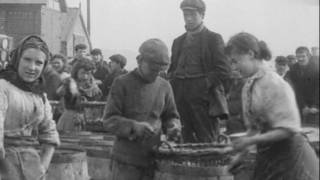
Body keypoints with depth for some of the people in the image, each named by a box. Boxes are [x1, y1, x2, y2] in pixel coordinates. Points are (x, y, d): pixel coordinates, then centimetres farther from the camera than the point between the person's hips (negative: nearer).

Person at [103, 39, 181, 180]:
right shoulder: (122, 84, -4)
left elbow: (170, 116, 19)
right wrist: (134, 127, -23)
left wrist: (172, 127, -5)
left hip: (153, 158, 4)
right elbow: (109, 120, -8)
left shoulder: (164, 86, 9)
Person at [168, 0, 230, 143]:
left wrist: (205, 84, -13)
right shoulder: (178, 41, 20)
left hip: (204, 99, -5)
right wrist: (173, 85, 2)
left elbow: (224, 71, -6)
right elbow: (171, 70, 20)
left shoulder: (214, 38, 2)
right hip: (180, 98, 5)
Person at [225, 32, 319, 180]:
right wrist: (240, 154, 6)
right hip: (266, 156, 7)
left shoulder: (275, 84, -18)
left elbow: (289, 130, -20)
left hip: (289, 156, -7)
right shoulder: (248, 87, 5)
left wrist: (250, 140, -21)